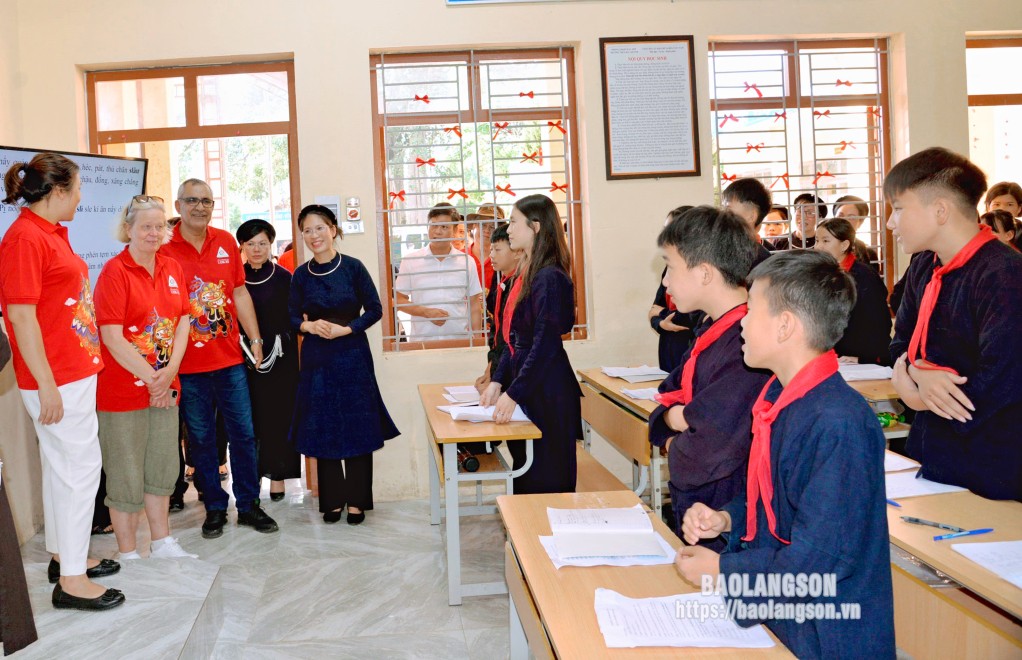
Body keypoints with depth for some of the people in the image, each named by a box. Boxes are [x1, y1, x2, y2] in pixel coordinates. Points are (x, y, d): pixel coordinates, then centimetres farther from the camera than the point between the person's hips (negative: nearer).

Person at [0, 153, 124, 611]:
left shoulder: (52, 233, 12)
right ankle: (71, 581, 6)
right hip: (58, 379, -10)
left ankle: (63, 555, 32)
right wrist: (47, 386, -20)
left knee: (61, 466, 18)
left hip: (76, 371, 10)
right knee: (80, 468, -4)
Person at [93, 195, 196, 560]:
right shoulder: (115, 271, -11)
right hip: (123, 389, -6)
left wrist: (170, 372, -8)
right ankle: (128, 554, 19)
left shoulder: (172, 269, 7)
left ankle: (162, 542, 31)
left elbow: (182, 323, 6)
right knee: (126, 475, 5)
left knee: (162, 468, 16)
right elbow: (112, 337, -16)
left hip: (165, 387, 6)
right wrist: (151, 378, -13)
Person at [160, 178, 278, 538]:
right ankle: (215, 508, 23)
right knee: (201, 438, 8)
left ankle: (248, 504, 21)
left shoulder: (226, 242, 6)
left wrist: (255, 339, 6)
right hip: (189, 364, -3)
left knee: (243, 433, 7)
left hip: (230, 359, 3)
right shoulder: (164, 249, -5)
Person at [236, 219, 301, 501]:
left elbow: (293, 319, 0)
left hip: (280, 358, -1)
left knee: (278, 413, 1)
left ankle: (277, 475, 9)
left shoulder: (283, 278, 2)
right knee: (249, 415, 4)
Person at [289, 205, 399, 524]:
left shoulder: (353, 267, -5)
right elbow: (293, 317, 7)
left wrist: (345, 329, -16)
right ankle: (332, 500, 19)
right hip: (316, 359, 2)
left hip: (352, 357, -2)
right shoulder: (301, 274, 3)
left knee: (357, 429, 2)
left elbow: (374, 310, -4)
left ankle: (357, 501, 13)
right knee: (322, 430, 7)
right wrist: (309, 326, -14)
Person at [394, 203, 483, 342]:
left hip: (459, 340, 1)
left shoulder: (466, 262, 7)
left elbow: (474, 305, 9)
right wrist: (426, 312, -10)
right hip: (422, 341, -1)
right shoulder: (410, 260, 4)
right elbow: (399, 300, 5)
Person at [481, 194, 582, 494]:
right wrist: (498, 381, 7)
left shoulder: (550, 278, -17)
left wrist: (513, 394, -20)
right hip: (525, 387, 9)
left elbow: (545, 345, -21)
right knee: (525, 471, 16)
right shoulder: (526, 273, 11)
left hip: (548, 393, -9)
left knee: (546, 480, 1)